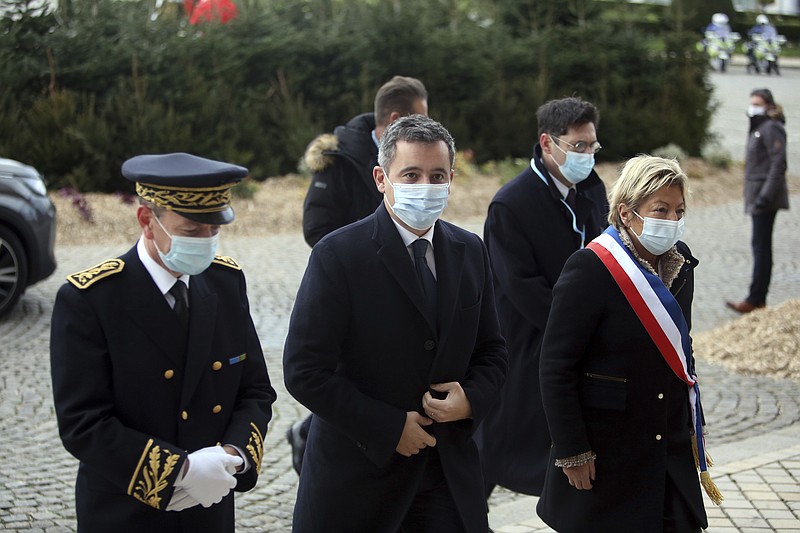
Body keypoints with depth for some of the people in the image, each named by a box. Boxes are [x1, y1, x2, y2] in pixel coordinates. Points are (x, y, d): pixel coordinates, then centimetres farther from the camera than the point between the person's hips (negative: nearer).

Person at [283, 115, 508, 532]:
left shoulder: (470, 252, 6)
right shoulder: (338, 254, -12)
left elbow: (491, 351, 14)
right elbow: (304, 370, -15)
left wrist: (472, 397, -8)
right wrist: (389, 429, -16)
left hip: (449, 471, 4)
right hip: (356, 474, -4)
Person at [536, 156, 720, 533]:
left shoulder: (679, 263, 5)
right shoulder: (590, 268, -17)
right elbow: (556, 367, -16)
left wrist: (693, 424, 16)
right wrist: (572, 453, -16)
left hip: (672, 450, 6)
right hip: (605, 455, -6)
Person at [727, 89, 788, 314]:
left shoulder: (771, 128, -13)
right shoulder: (757, 128, 18)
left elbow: (778, 165, -19)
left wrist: (765, 196, -24)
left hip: (766, 196, -10)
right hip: (757, 196, 10)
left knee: (761, 245, -9)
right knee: (761, 246, 11)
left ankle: (754, 299, -9)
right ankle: (760, 298, 16)